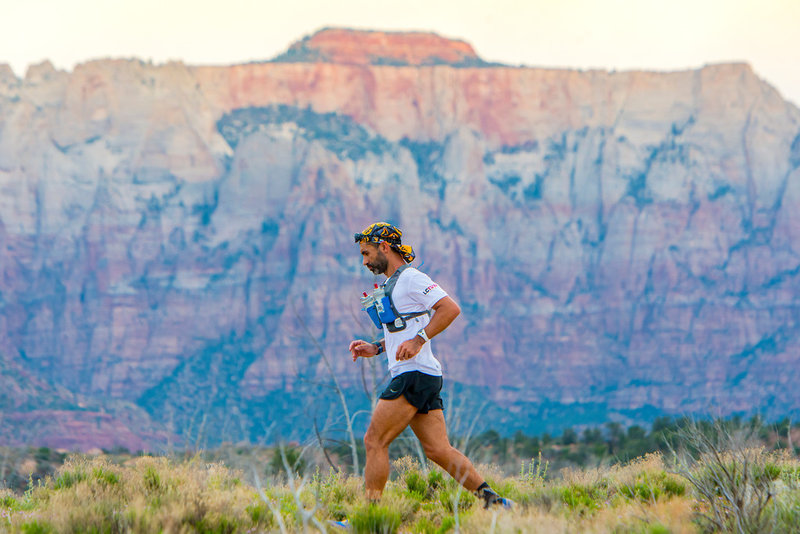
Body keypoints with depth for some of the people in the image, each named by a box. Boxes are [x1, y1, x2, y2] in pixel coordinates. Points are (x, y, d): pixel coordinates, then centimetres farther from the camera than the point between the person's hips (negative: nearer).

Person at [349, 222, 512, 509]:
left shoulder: (411, 278, -8)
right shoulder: (392, 283, 22)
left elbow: (450, 308, -18)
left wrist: (418, 340, -23)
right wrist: (376, 348, 18)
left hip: (415, 375, -10)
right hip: (420, 376, 10)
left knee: (374, 441, -8)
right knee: (439, 449, 4)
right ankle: (491, 499, 0)